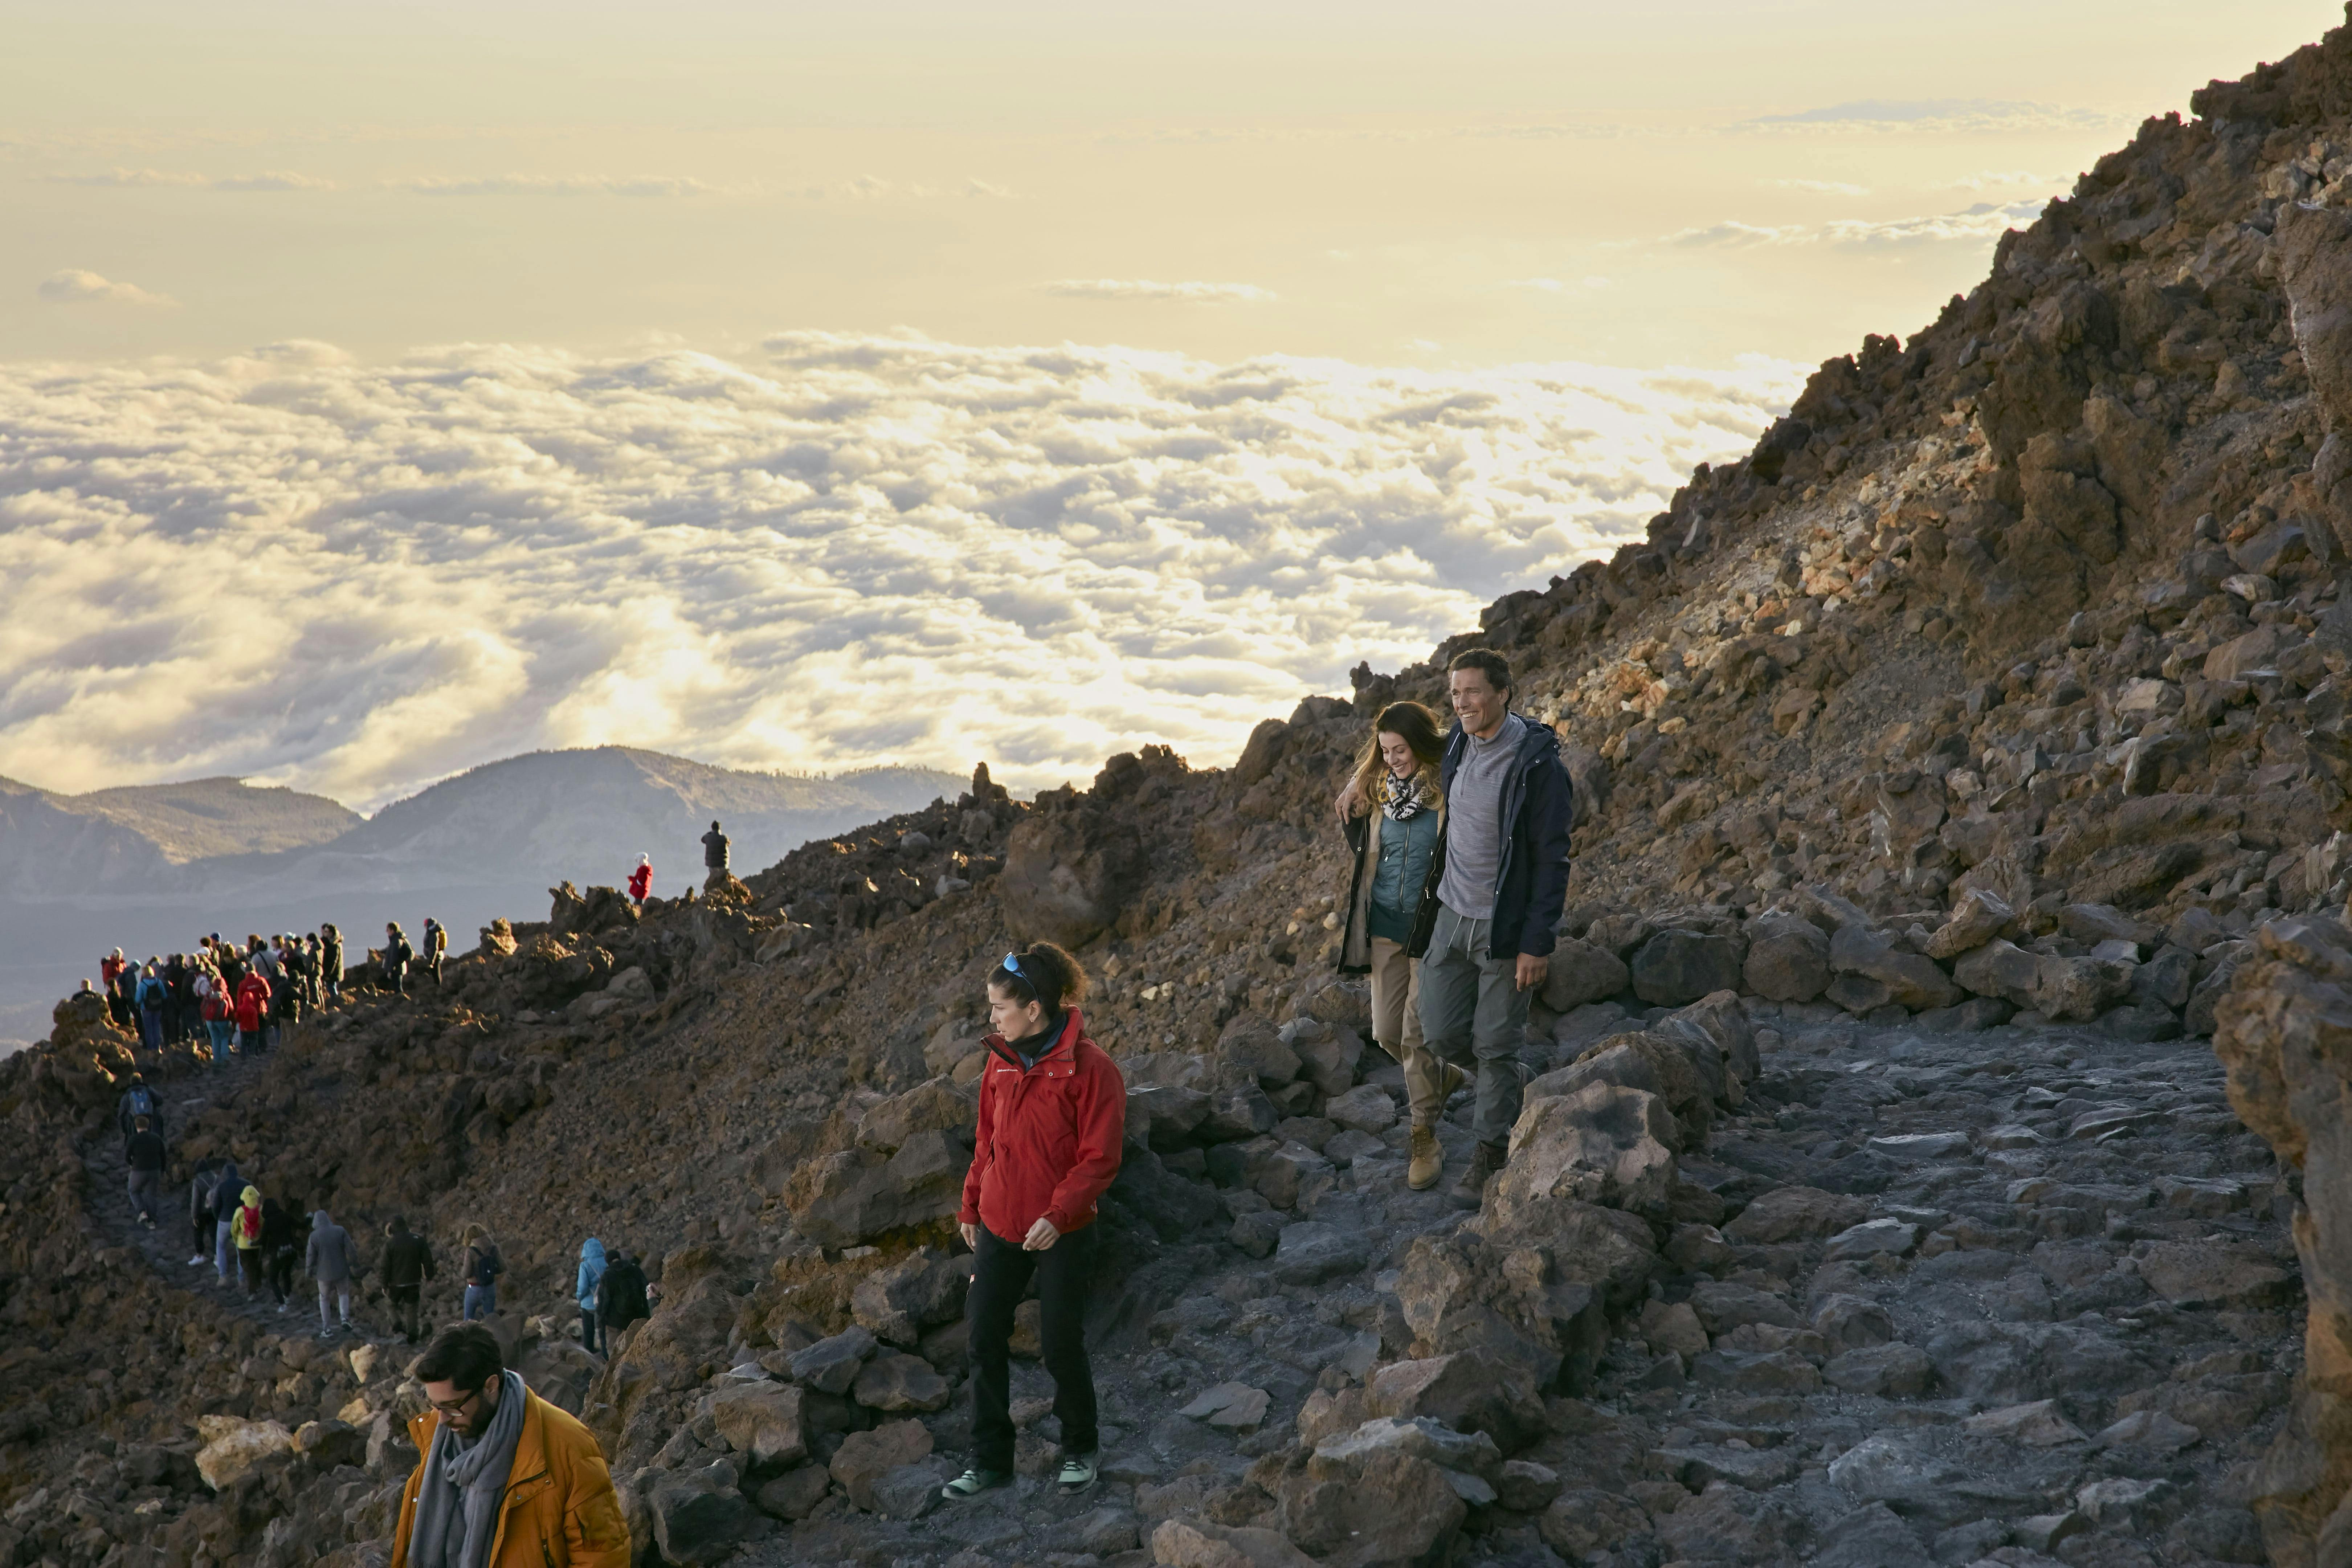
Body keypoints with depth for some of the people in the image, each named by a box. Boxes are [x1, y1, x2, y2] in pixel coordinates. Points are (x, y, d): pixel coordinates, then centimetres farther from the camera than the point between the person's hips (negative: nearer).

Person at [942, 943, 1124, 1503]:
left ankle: (1081, 1449, 28)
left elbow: (1100, 1158, -15)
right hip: (999, 1227, 6)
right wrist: (971, 1206, 13)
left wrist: (1058, 1214, -24)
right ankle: (989, 1461, 17)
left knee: (1063, 1349, 5)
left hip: (1061, 1235, -6)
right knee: (986, 1343, 6)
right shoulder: (1002, 1061, 4)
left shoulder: (1089, 1068, -15)